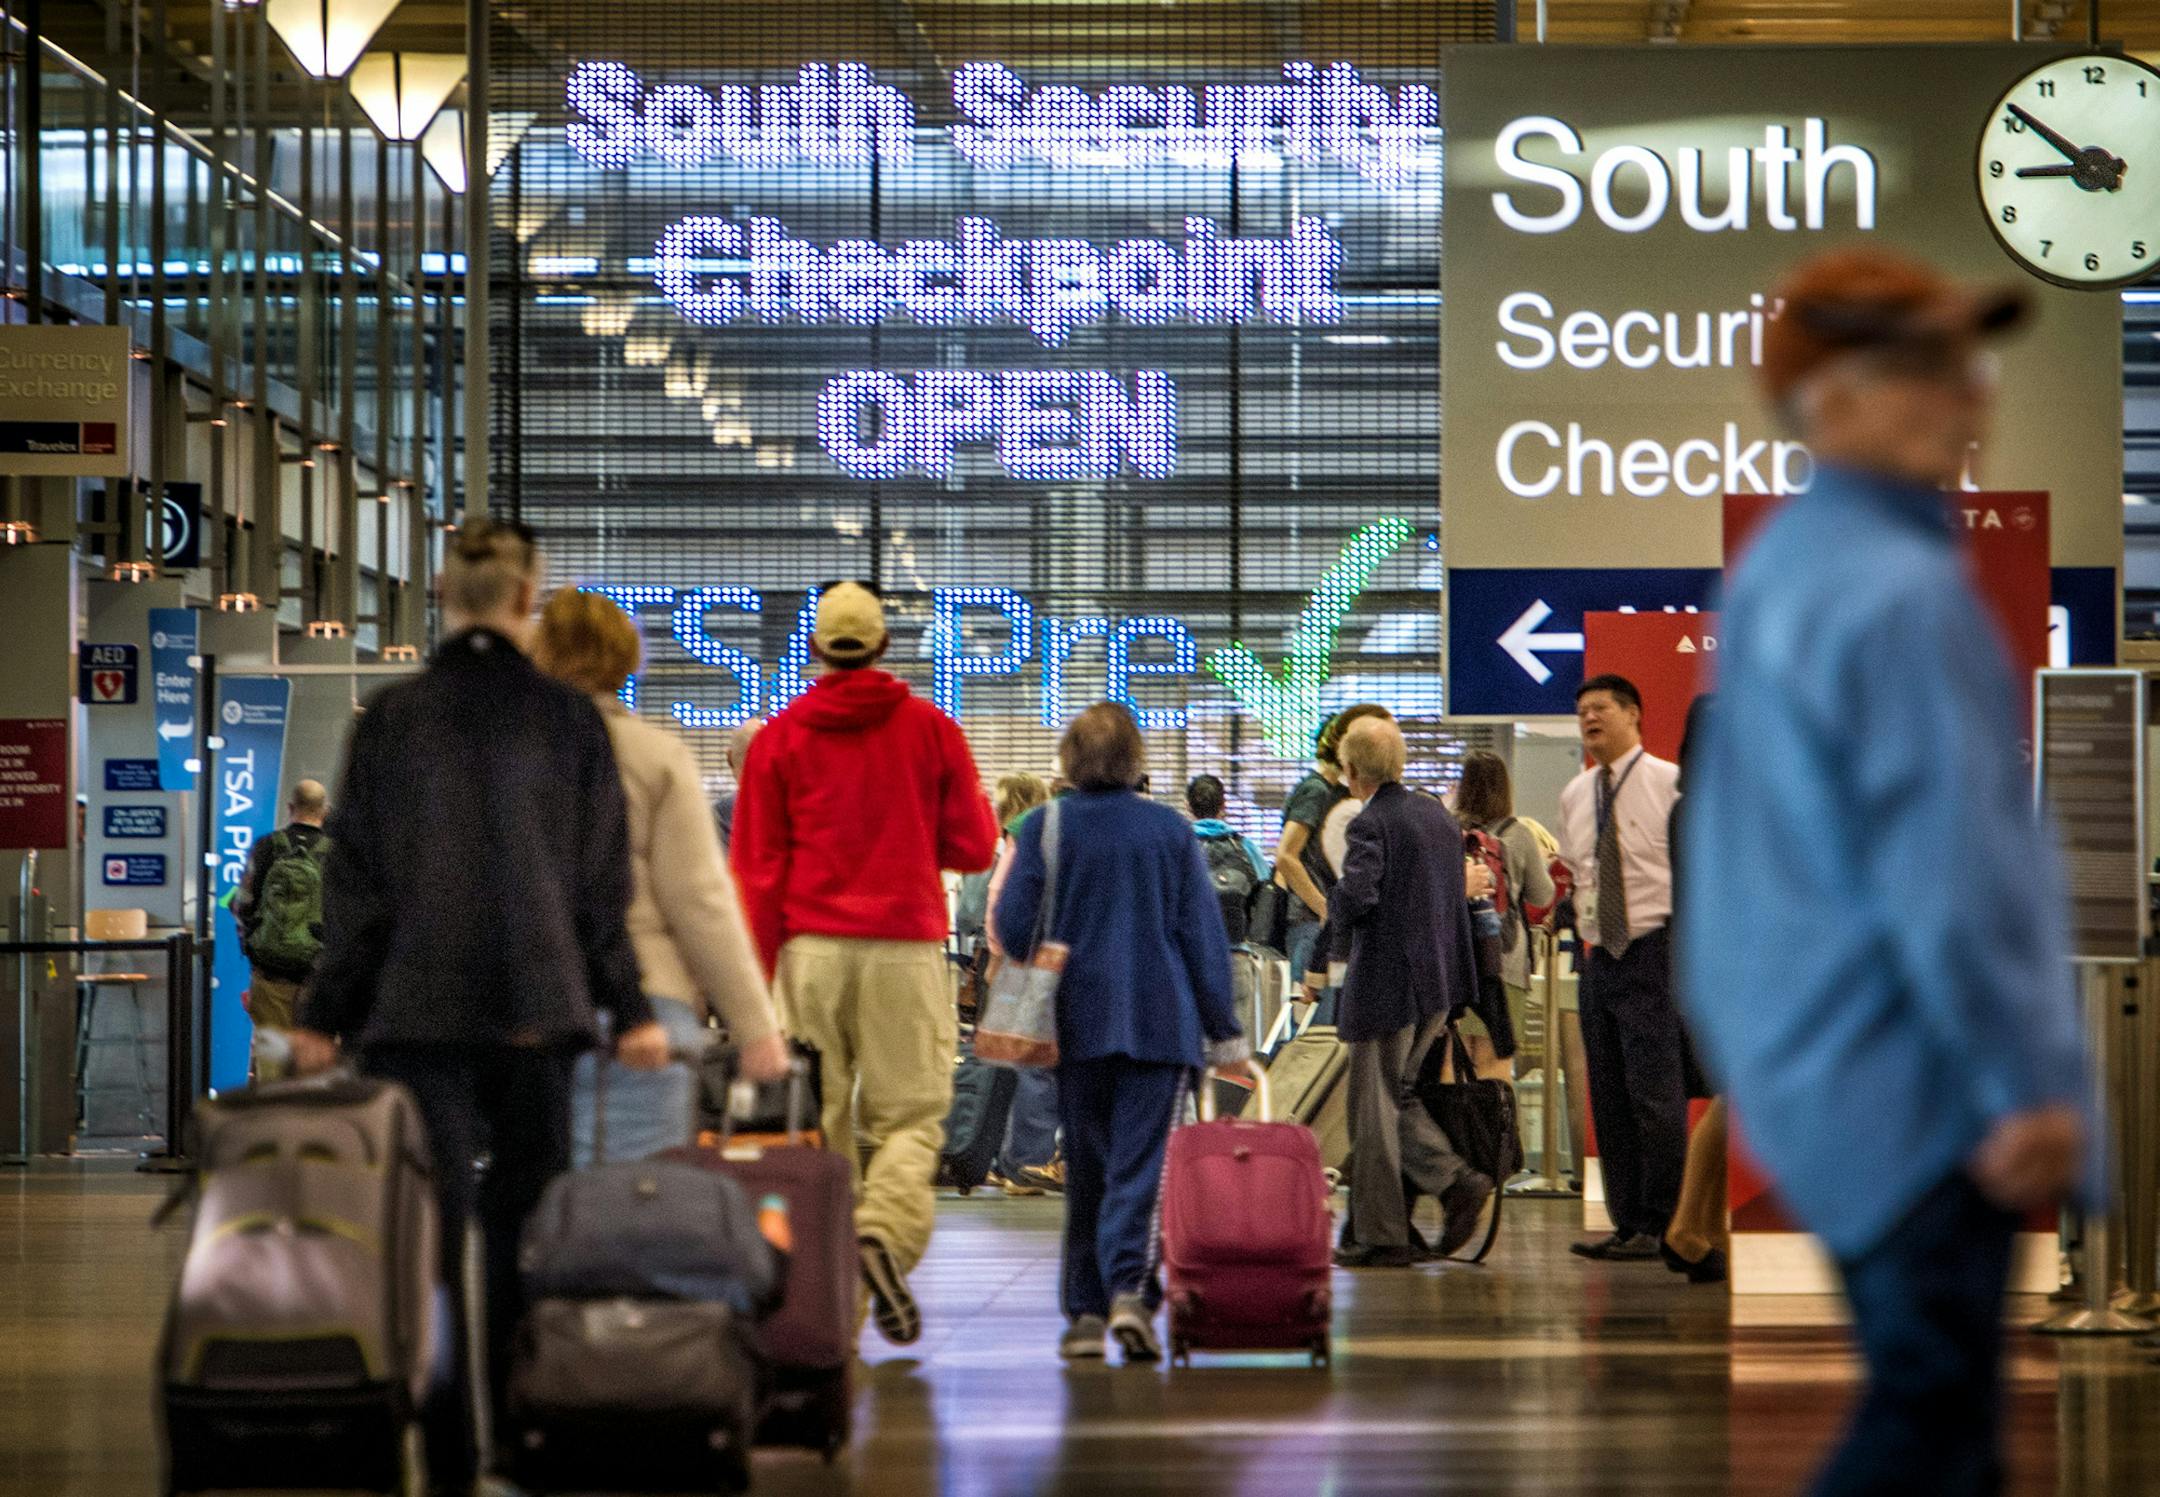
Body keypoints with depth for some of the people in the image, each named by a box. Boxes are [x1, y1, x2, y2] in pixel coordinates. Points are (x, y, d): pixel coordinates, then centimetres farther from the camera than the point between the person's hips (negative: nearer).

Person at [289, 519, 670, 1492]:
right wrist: (629, 1010, 9)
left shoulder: (391, 718, -1)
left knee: (429, 1228, -1)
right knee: (525, 1228, 11)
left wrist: (325, 1015, 6)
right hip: (537, 1009, 1)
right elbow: (602, 882, 3)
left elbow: (357, 881, 0)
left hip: (414, 1010, -1)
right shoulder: (568, 719, 1)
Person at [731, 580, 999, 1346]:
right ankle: (886, 1229, -25)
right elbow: (974, 847, 7)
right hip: (906, 945, -1)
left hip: (812, 947, 1)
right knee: (909, 1112, 0)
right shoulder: (932, 730, 3)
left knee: (819, 1118, 6)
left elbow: (756, 872, 2)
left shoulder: (779, 738, 5)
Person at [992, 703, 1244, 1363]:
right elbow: (1202, 935, 4)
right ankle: (1130, 1289, -23)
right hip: (1161, 1021, -1)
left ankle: (1086, 1312, 11)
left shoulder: (1043, 827, -1)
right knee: (1141, 1166, -4)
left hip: (1078, 1022, 1)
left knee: (1085, 1170, 11)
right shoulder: (1171, 830, 2)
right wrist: (1224, 1030, 9)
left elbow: (1013, 924, -2)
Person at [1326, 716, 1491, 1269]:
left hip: (1386, 985, -8)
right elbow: (1458, 891, 15)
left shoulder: (1371, 823, -15)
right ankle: (1455, 1182, 4)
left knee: (1374, 1110, 1)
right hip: (1441, 979, 8)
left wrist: (1337, 922, -7)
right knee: (1399, 1097, 20)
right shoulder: (1439, 814, 10)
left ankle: (1381, 1237, 5)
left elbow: (1356, 893, -28)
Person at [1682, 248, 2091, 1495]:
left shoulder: (1785, 563, 11)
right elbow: (1950, 868, -23)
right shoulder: (1903, 595, -20)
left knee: (1930, 1396, 17)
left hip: (1802, 1052, 10)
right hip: (1905, 1071, -10)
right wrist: (2030, 1085, -18)